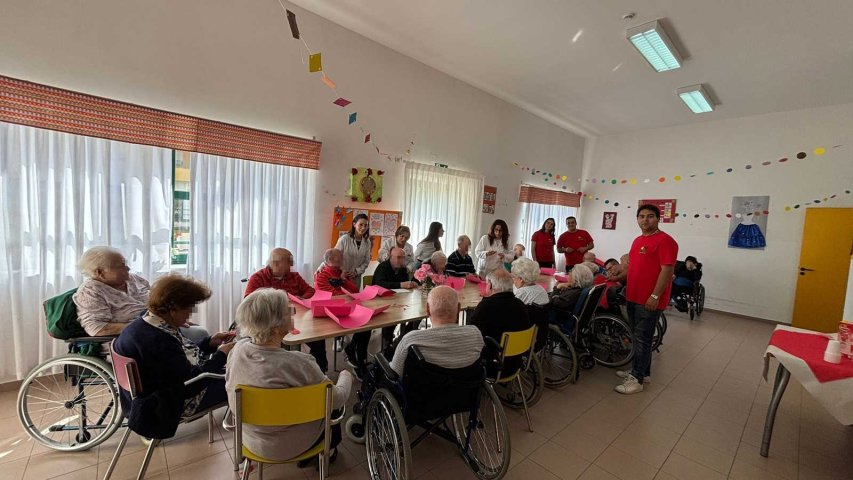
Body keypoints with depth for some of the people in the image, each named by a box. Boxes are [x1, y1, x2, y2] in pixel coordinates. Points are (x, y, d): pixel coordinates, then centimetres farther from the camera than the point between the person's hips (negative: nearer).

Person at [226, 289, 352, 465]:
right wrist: (345, 376, 1)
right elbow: (337, 399, -20)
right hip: (288, 447, -4)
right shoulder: (297, 363, -34)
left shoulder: (238, 349, -19)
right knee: (329, 404, 22)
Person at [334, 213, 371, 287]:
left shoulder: (367, 242, -1)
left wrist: (356, 271, -7)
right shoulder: (344, 239, -14)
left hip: (356, 277, 4)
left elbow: (366, 261, 4)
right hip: (342, 276, -4)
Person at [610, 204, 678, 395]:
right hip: (633, 297, 8)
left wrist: (655, 296, -22)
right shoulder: (637, 240, 14)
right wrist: (627, 288, 19)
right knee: (638, 337, 17)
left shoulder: (665, 240, -12)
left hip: (649, 300, -8)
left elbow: (667, 270, -18)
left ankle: (637, 380, 7)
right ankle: (640, 370, 31)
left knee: (642, 339, -2)